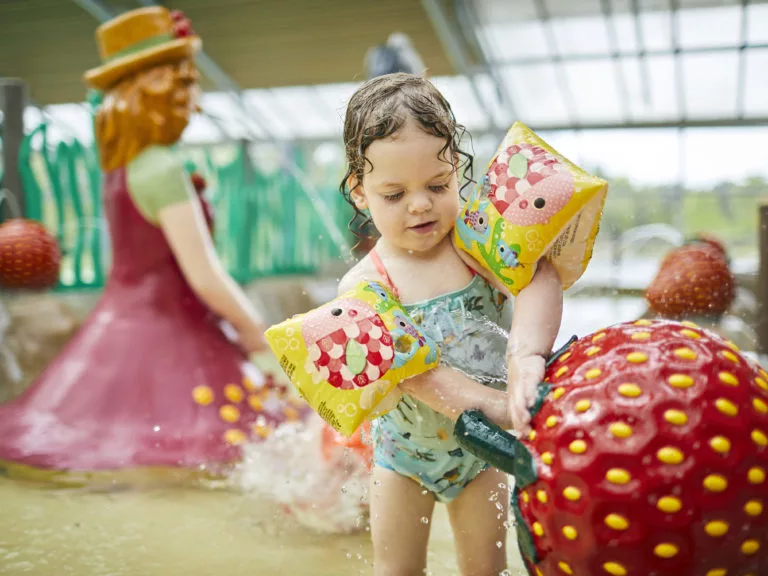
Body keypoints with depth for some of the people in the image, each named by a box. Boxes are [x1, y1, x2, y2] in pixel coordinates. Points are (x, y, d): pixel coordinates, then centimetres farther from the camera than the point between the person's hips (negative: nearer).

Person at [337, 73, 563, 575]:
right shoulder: (363, 287, -21)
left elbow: (541, 277, -34)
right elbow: (417, 376, -30)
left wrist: (525, 356, -51)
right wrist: (499, 406, -41)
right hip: (407, 450, -1)